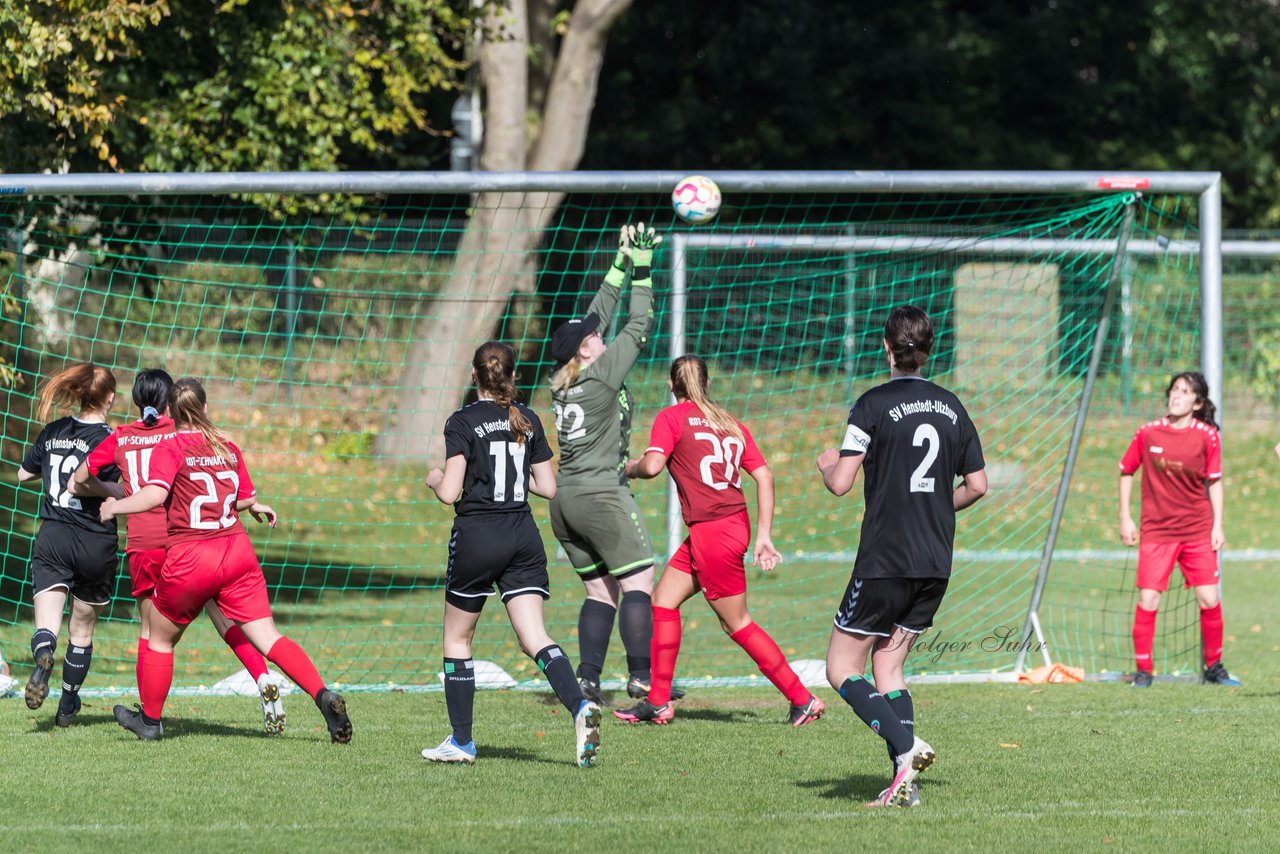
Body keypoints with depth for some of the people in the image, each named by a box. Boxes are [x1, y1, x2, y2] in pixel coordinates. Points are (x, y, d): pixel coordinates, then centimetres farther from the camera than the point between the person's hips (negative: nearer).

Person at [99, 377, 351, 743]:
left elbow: (154, 494, -19)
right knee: (269, 639, 0)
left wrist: (115, 507, -4)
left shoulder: (171, 447, -5)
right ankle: (324, 696, -18)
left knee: (161, 640, 17)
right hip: (237, 552, 4)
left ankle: (150, 720, 28)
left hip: (189, 561, -4)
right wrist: (256, 507, 40)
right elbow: (246, 498, 17)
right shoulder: (227, 446, 10)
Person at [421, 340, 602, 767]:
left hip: (477, 536, -4)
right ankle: (580, 706, -29)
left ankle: (461, 741, 14)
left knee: (457, 639, 12)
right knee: (534, 638, -4)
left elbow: (450, 493, -13)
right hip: (524, 537, 4)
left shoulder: (463, 422, -7)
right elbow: (548, 488, 9)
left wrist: (435, 479, 9)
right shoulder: (528, 421, 8)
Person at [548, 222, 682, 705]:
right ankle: (641, 675, -12)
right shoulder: (602, 375, -10)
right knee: (638, 581, -5)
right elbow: (638, 326, -4)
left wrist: (621, 266, 20)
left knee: (600, 590, 11)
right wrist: (640, 270, 2)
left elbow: (597, 316, 18)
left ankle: (587, 678, 1)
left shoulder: (564, 381, 10)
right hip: (600, 493, -8)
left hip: (564, 497, 8)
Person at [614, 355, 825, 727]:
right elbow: (764, 475, 7)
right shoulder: (730, 423, 13)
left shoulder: (672, 417, -4)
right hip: (735, 525, 8)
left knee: (737, 623, 2)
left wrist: (630, 468, 6)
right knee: (663, 601, 13)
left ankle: (802, 699, 5)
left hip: (712, 532, -8)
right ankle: (658, 702, 12)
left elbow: (652, 465, -18)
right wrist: (763, 536, 9)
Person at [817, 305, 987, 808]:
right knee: (887, 665, 13)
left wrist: (826, 464, 9)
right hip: (936, 564, 6)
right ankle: (904, 785, 0)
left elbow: (840, 483, -13)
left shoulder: (875, 405, -9)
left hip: (885, 559, -6)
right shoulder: (950, 407, 8)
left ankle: (905, 746, -18)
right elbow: (977, 486, 12)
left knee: (843, 667, 3)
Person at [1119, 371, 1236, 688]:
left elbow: (1214, 482, 5)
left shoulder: (1207, 436, -4)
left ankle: (1214, 667, 15)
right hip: (1156, 531, 0)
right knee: (1148, 600, -7)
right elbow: (1126, 471, 8)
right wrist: (1125, 519, 6)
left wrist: (1218, 525, 1)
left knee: (1209, 599, -2)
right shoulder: (1148, 433, -4)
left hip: (1198, 531, 0)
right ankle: (1143, 671, 4)